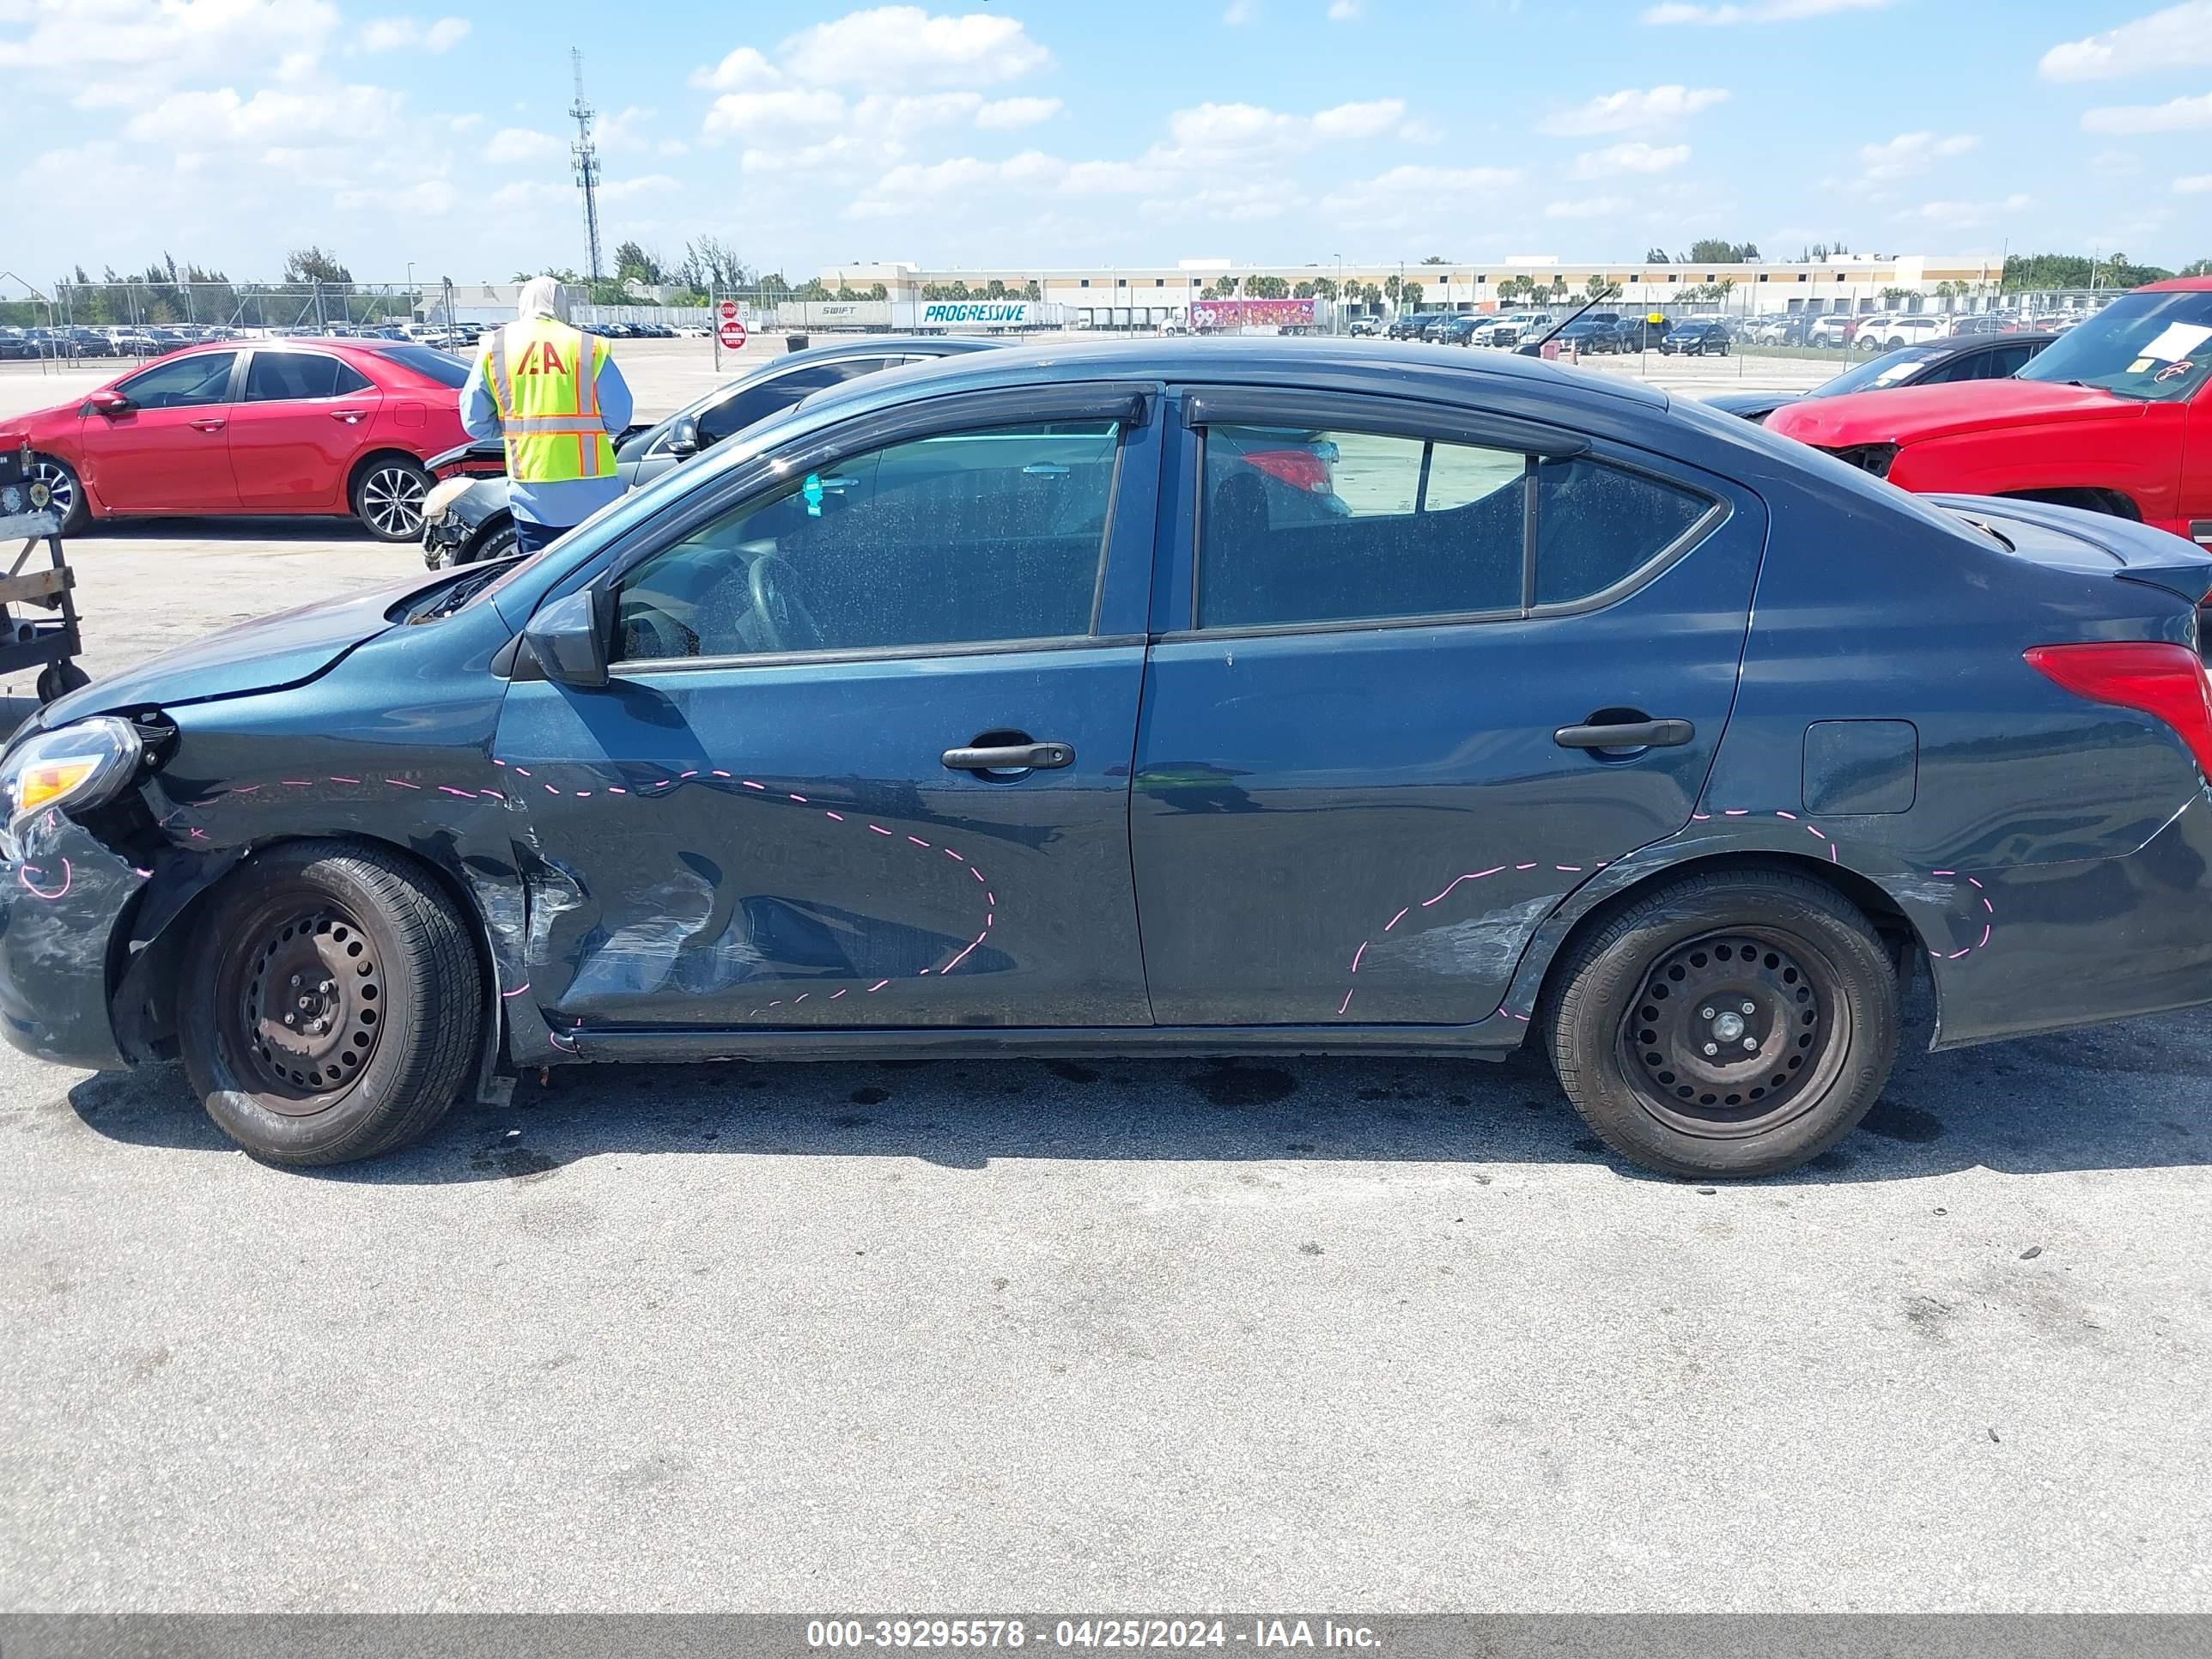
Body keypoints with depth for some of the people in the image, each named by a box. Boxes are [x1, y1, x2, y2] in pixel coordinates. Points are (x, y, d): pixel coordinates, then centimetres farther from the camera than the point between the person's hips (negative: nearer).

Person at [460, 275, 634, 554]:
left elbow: (475, 422, 5)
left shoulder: (494, 348, 4)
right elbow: (618, 418, -3)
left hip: (531, 492, 1)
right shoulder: (588, 347, -2)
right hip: (590, 491, -1)